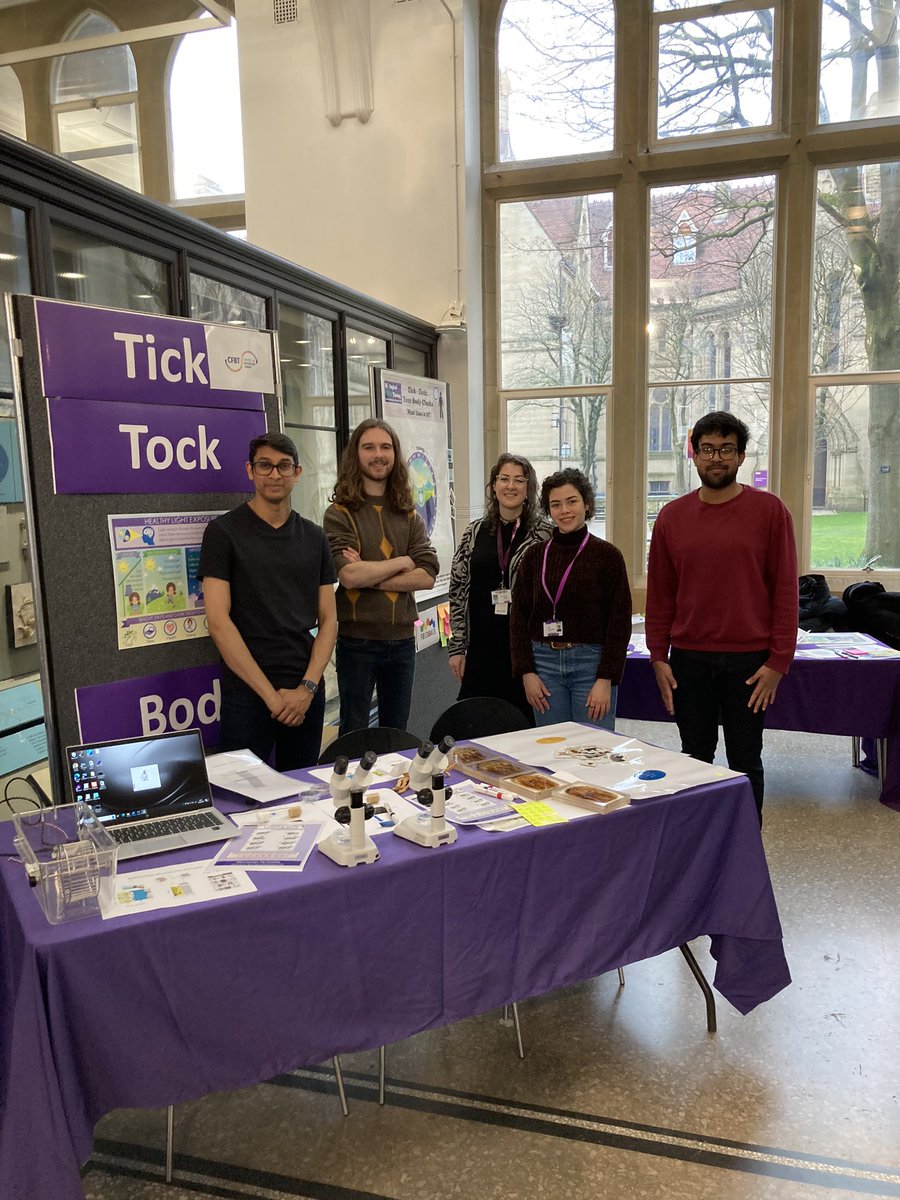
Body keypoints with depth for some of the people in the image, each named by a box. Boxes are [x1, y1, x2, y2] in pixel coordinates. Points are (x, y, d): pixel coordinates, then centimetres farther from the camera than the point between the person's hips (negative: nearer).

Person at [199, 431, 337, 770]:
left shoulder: (313, 537, 9)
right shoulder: (223, 532, -4)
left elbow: (328, 619, 7)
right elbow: (218, 621, -11)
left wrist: (308, 687, -7)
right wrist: (270, 694, -13)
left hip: (307, 691, 4)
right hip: (247, 693, -4)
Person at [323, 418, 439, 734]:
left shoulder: (409, 515, 8)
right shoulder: (339, 514, -5)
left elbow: (427, 575, -5)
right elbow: (349, 575, -20)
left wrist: (369, 575, -14)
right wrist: (402, 562, -9)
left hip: (402, 640, 4)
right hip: (357, 640, -4)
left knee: (397, 733, 17)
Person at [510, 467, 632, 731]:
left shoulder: (606, 555, -3)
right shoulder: (535, 555, 6)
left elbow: (620, 621, -5)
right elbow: (518, 616, 7)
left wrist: (606, 679, -10)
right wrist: (527, 672, -1)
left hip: (590, 663, -3)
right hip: (544, 662, 3)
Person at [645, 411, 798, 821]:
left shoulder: (769, 510, -3)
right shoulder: (672, 516, 5)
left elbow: (785, 590, -3)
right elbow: (659, 594, 7)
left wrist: (778, 661, -7)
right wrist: (659, 657, 3)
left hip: (749, 660, -2)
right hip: (689, 659, 2)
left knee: (745, 763, 8)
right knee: (694, 760, 12)